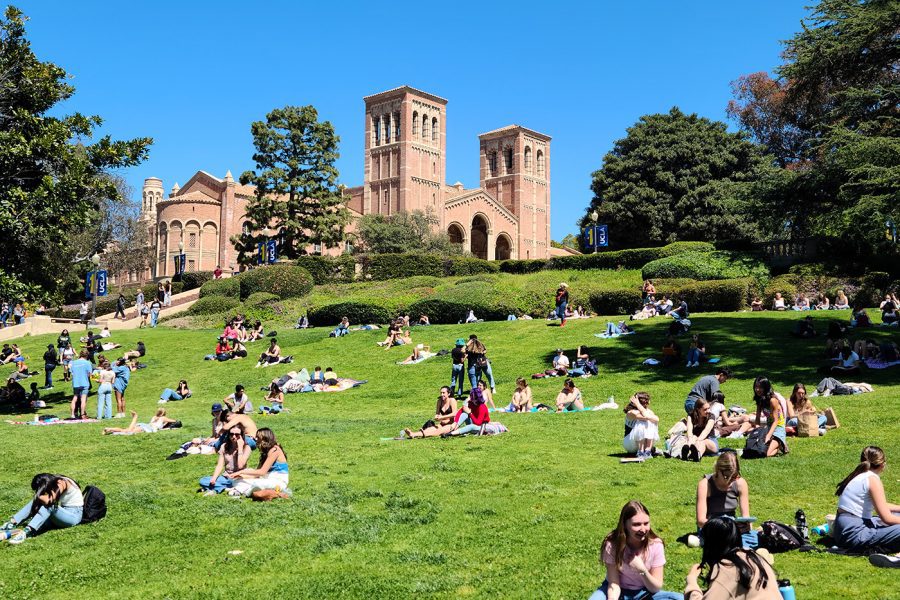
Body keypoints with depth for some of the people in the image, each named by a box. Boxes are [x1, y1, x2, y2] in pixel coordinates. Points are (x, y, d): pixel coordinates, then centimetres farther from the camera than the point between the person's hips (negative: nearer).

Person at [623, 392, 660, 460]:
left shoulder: (648, 411, -4)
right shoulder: (631, 413, -21)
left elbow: (657, 419, -24)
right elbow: (645, 417, -37)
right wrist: (638, 404, -28)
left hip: (644, 441, 5)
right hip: (629, 443, -5)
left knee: (651, 423, -19)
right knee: (642, 423, -29)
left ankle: (648, 451, -20)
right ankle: (640, 452, -26)